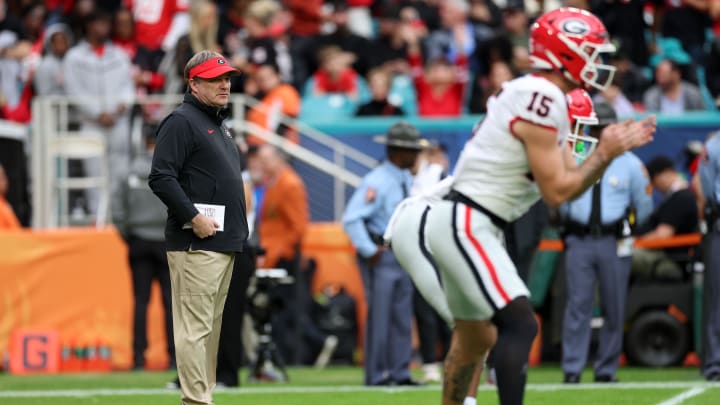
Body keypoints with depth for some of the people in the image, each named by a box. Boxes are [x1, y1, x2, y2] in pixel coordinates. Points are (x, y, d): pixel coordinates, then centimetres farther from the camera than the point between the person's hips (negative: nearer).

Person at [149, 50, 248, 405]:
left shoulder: (218, 124, 21)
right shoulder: (181, 122, -8)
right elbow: (161, 177, -17)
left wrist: (237, 231, 18)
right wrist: (193, 217, -21)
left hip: (225, 243, 10)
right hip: (196, 244, -10)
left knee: (211, 326, 12)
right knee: (195, 326, -11)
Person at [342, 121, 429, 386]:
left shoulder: (407, 180, 11)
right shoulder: (377, 182, -17)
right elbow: (351, 218, -23)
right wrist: (369, 251, -19)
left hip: (402, 253, 9)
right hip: (381, 255, -9)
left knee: (402, 316, 9)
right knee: (379, 315, -7)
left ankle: (400, 373, 13)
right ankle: (376, 374, -3)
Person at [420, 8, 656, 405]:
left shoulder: (538, 95, 12)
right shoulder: (542, 100, -19)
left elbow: (568, 178, 15)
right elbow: (556, 191, -16)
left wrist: (614, 147, 5)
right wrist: (604, 153, -8)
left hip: (459, 223, 11)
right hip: (466, 224, -11)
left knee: (475, 336, 23)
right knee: (520, 325, -19)